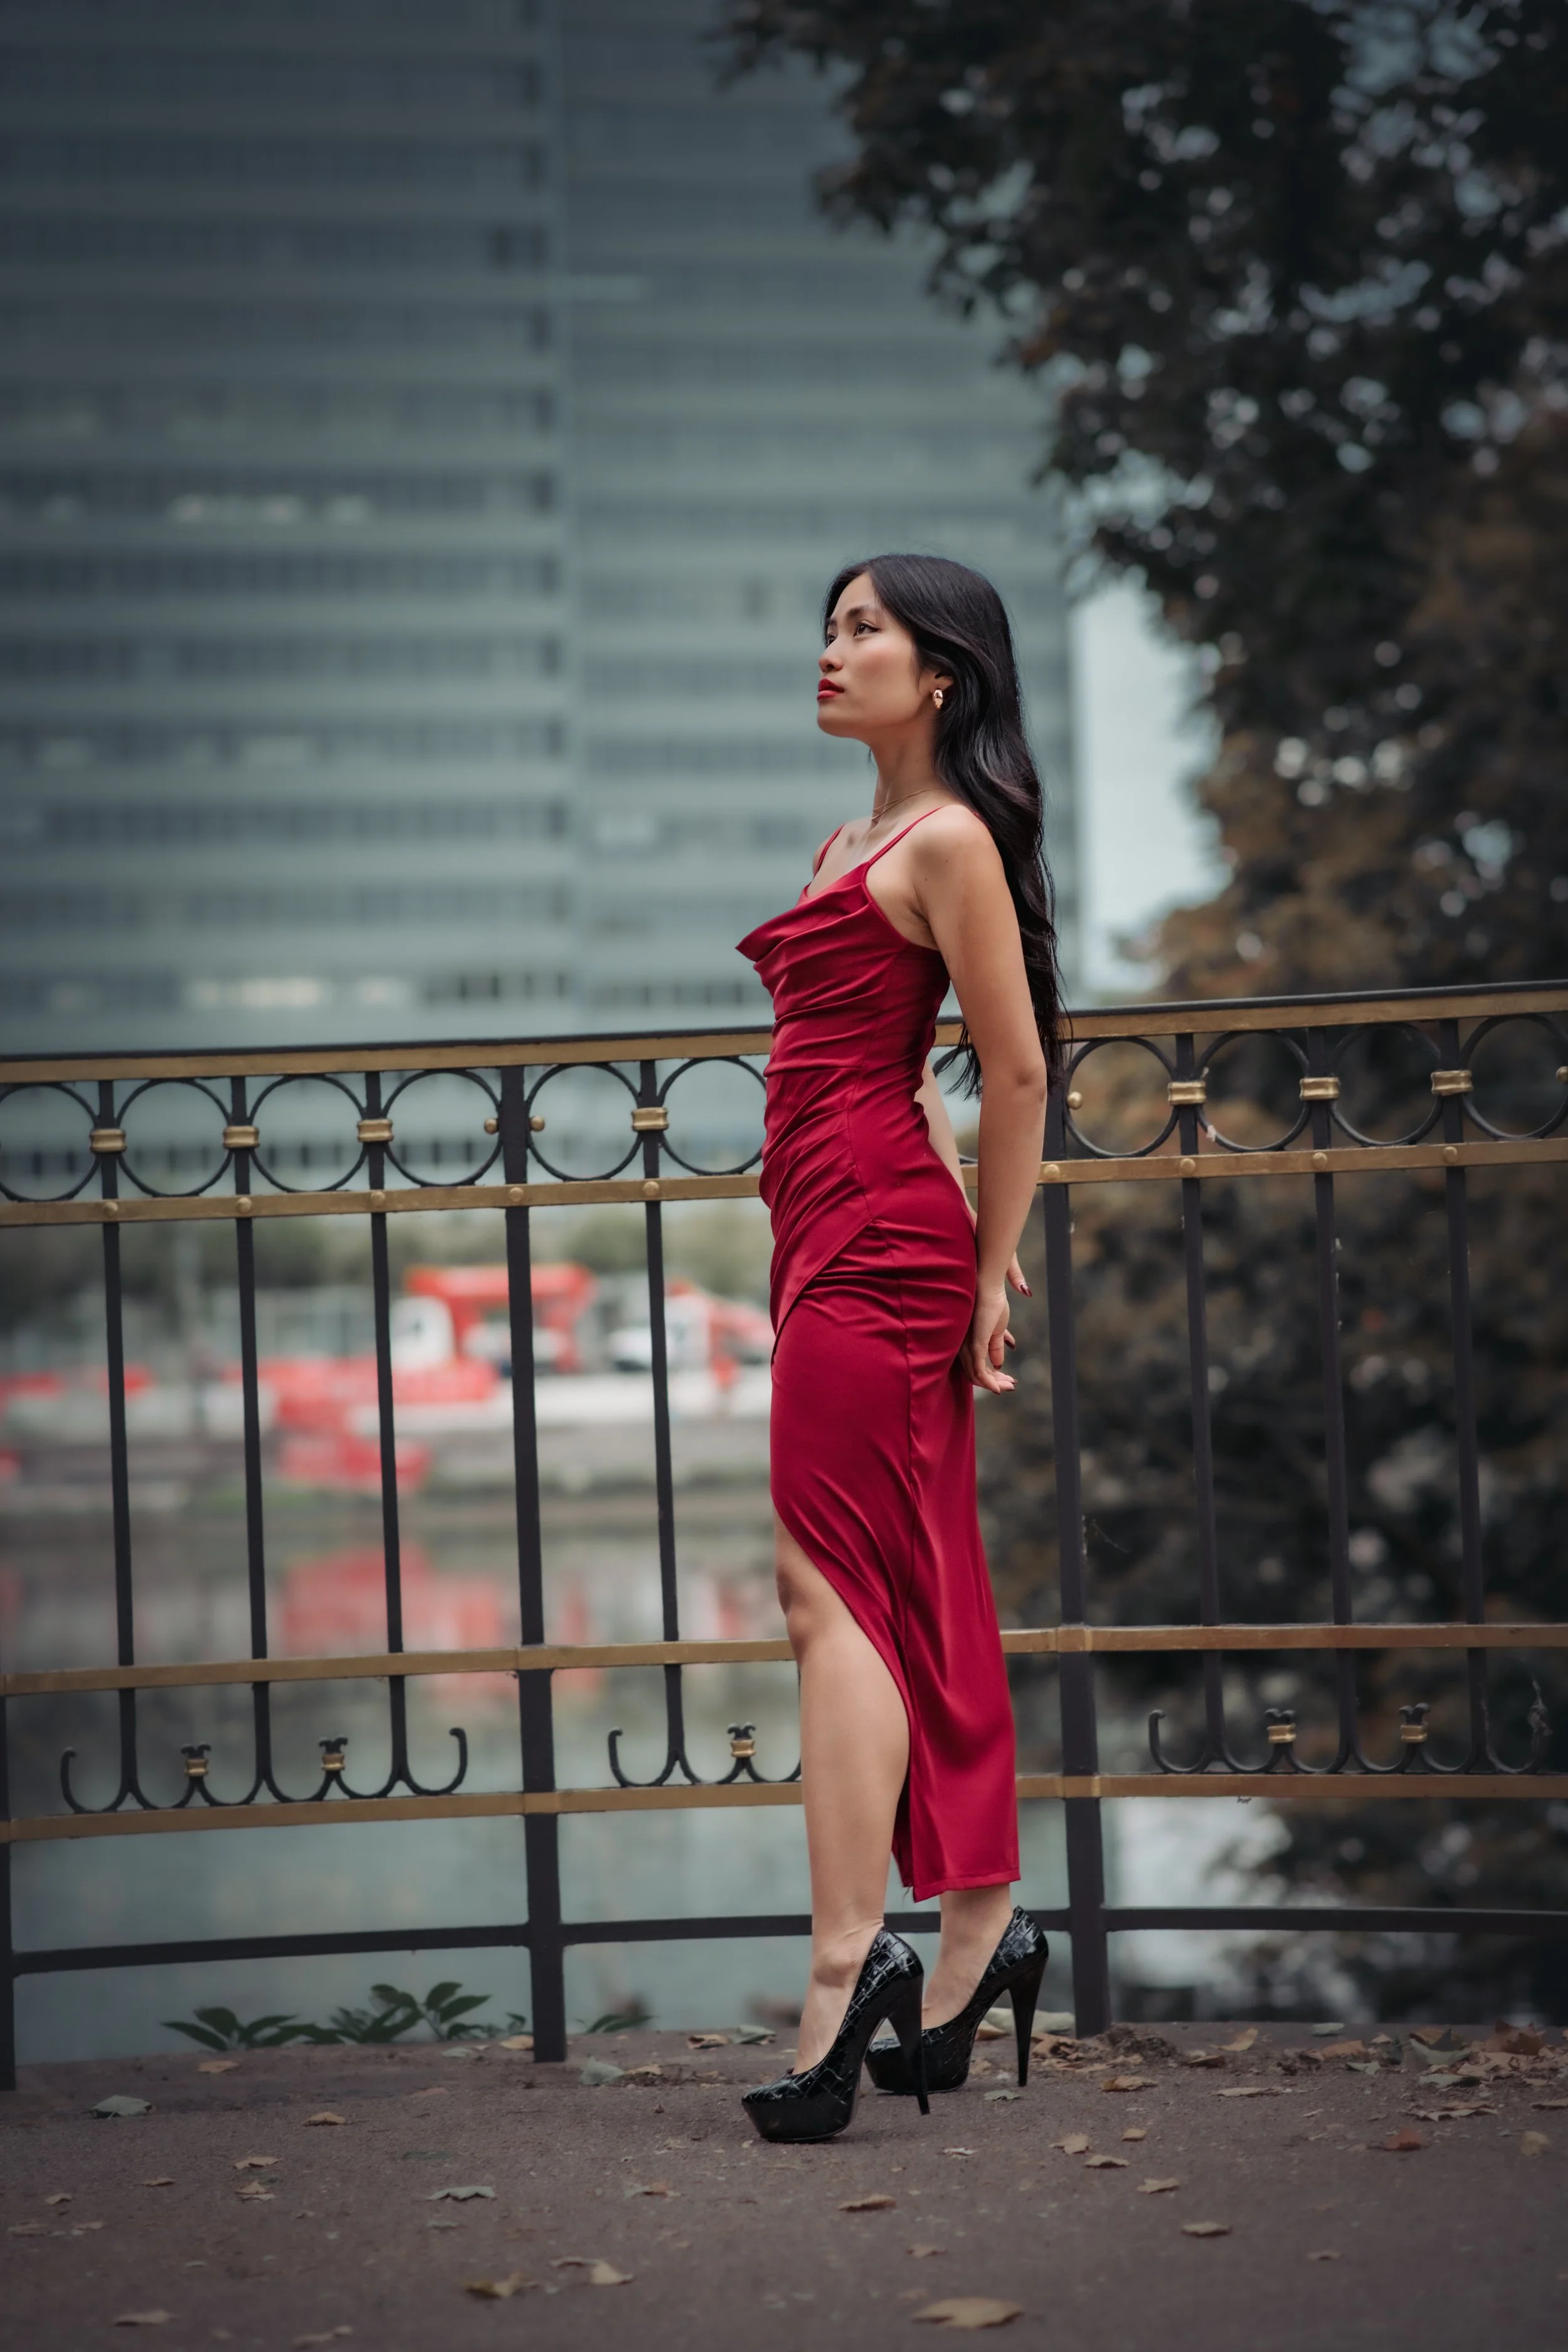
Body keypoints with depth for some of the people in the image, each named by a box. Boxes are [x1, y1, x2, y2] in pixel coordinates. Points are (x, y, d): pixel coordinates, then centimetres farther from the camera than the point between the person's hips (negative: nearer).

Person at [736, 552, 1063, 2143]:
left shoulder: (950, 843, -8)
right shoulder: (850, 845, 19)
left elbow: (1018, 1069, -10)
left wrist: (993, 1271, -7)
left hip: (882, 1243, -9)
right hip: (835, 1238, 9)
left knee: (833, 1582, -12)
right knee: (912, 1593, 10)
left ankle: (847, 1960, -13)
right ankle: (978, 1931, 16)